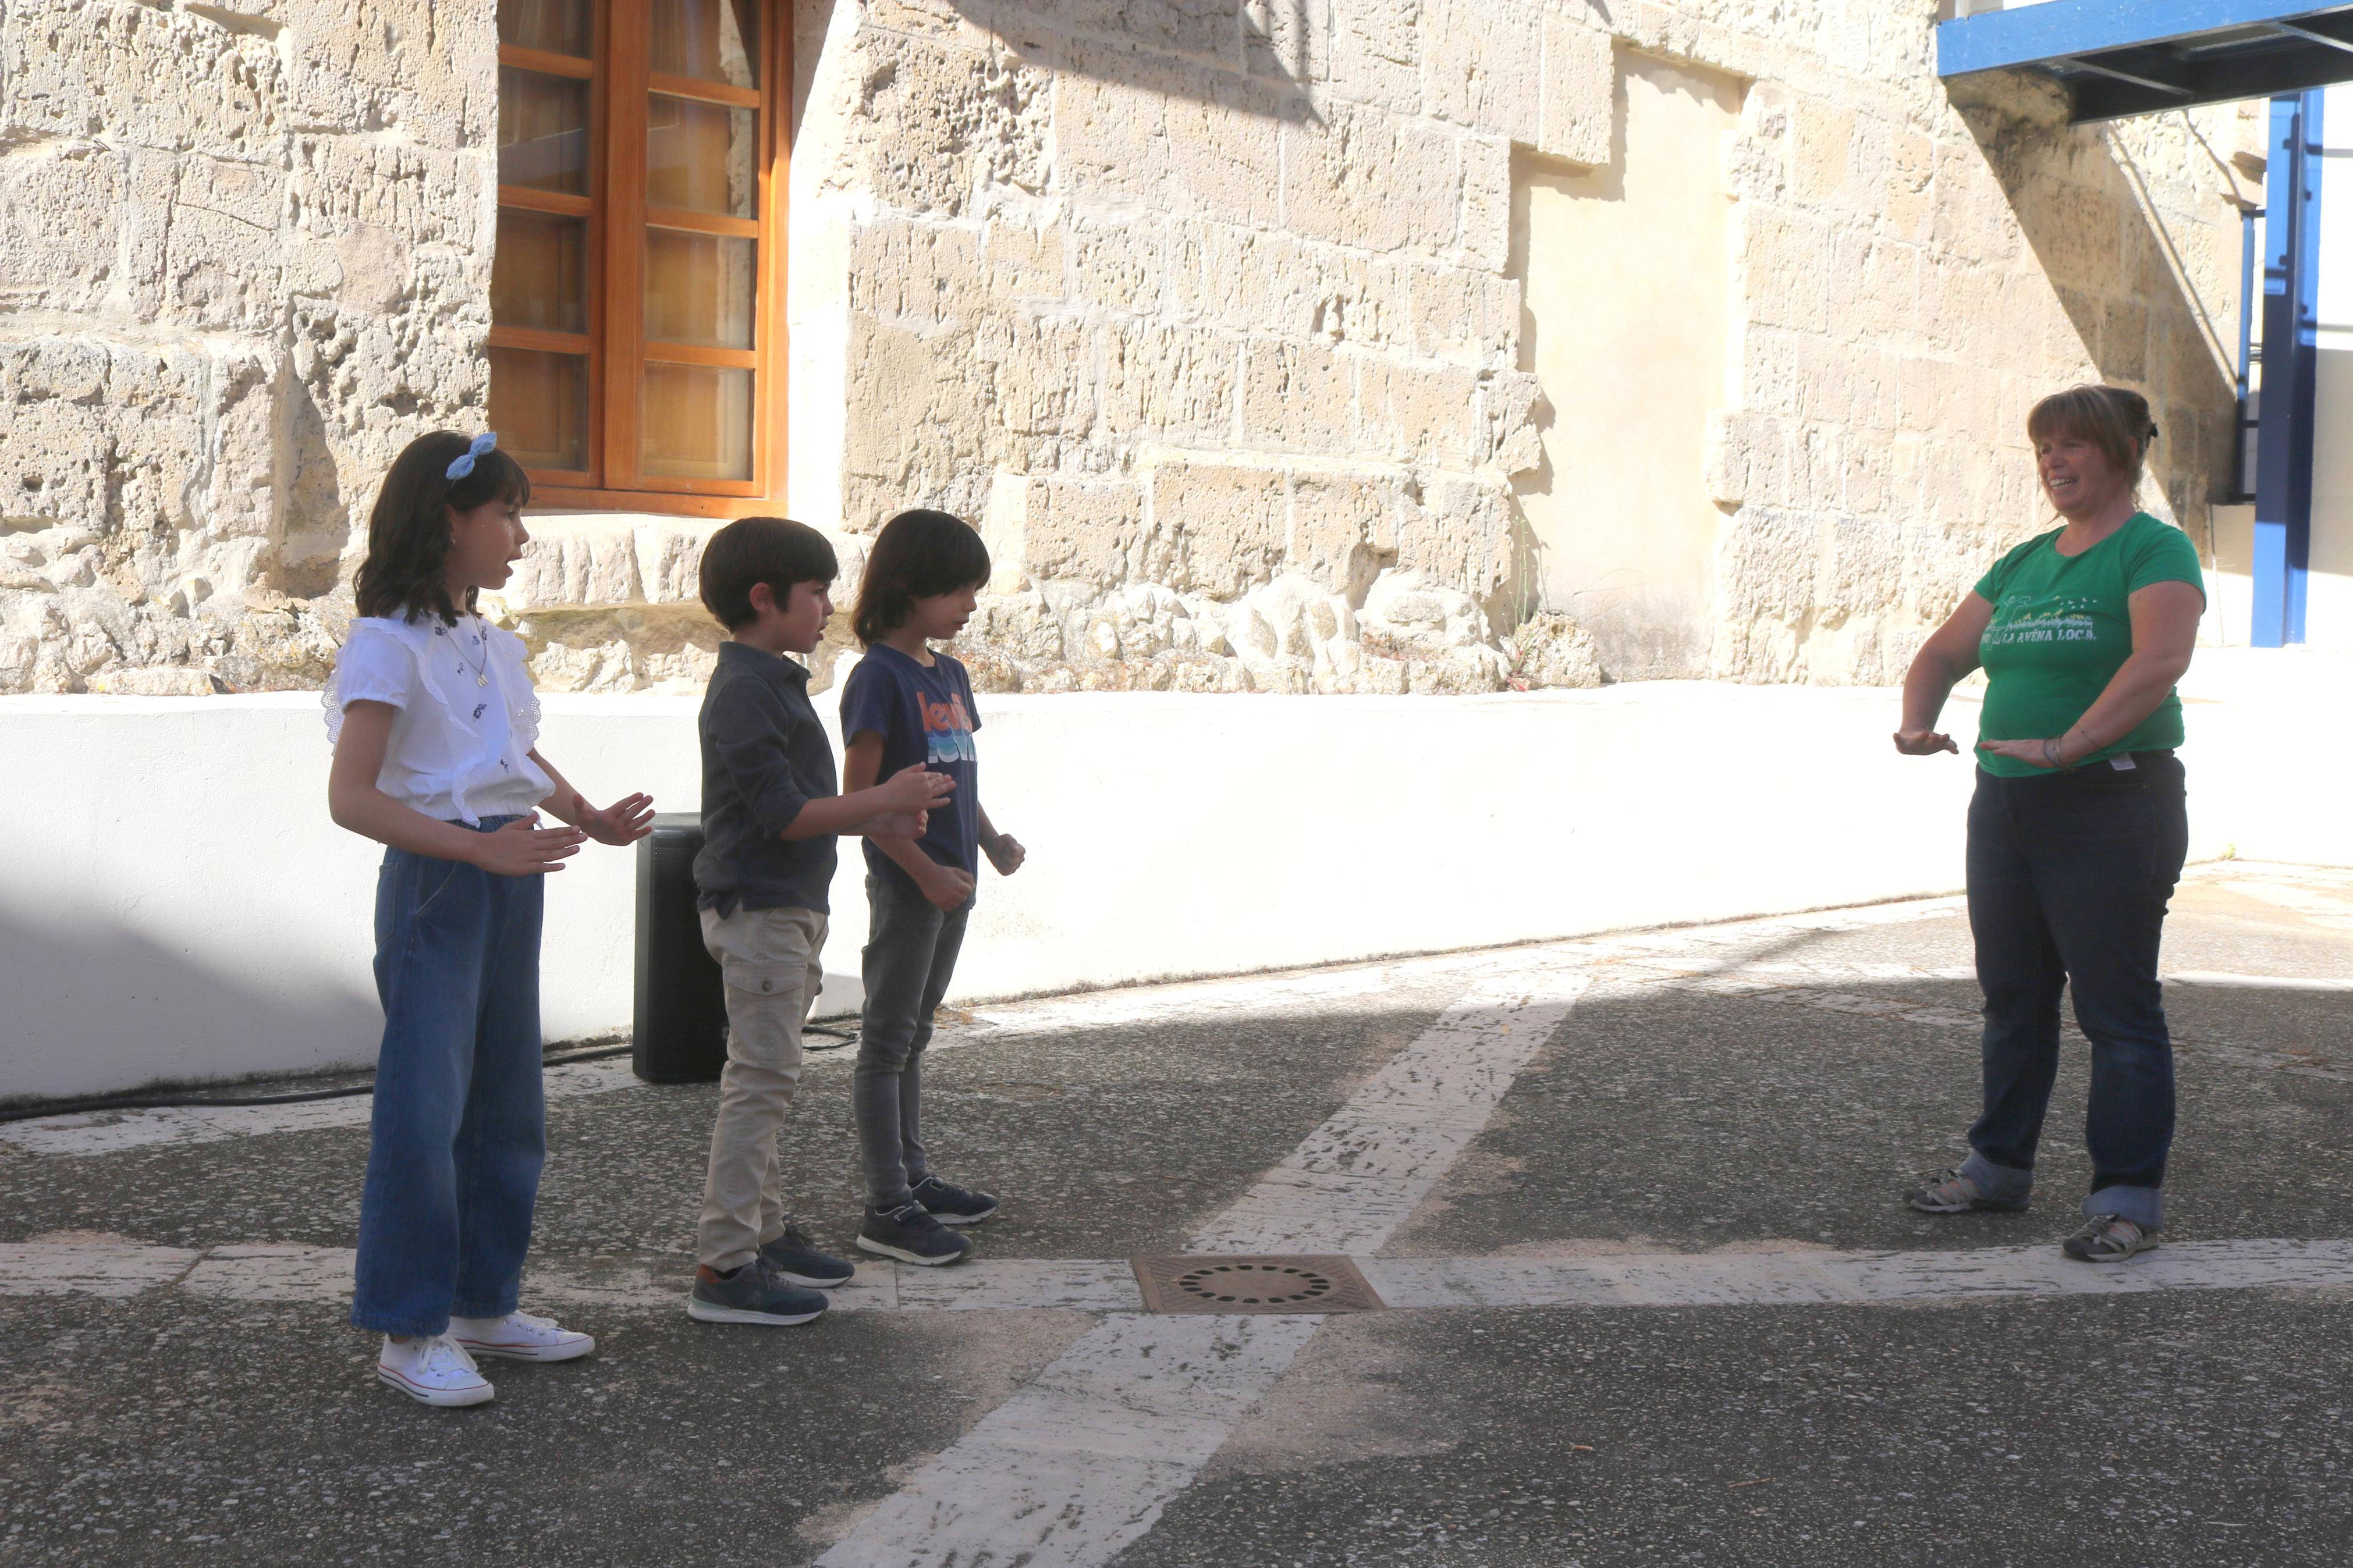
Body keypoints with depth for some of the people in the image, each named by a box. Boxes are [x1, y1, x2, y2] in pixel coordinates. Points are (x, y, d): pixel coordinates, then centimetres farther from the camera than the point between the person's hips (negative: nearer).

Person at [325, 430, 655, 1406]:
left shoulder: (492, 645, 12)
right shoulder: (388, 645, -12)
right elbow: (351, 798, -18)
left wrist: (594, 819, 9)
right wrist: (482, 848, -27)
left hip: (510, 883, 8)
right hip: (436, 885, -8)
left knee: (505, 1109, 13)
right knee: (423, 1111, -5)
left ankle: (485, 1304, 25)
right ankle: (410, 1332, 5)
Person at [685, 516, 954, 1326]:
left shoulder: (775, 682, 15)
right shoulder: (744, 692, -18)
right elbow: (784, 815, -22)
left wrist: (882, 820, 11)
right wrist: (887, 798, -17)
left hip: (785, 910, 11)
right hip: (758, 911, -11)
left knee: (765, 1079, 16)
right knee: (761, 1078, -8)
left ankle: (764, 1232, 26)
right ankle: (723, 1268, -5)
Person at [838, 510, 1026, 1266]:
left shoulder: (950, 675, 13)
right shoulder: (879, 675, -14)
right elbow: (859, 794, -17)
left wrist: (990, 839, 5)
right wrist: (925, 870, -20)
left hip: (950, 882, 9)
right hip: (906, 883, -8)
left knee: (913, 1034, 18)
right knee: (887, 1040, -1)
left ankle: (915, 1177, 28)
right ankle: (886, 1208, 3)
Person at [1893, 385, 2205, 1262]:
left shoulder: (2153, 550, -7)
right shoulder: (2023, 564, 16)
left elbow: (2161, 657, -23)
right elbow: (1944, 653, 20)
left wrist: (2070, 743, -31)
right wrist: (1916, 724, 0)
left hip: (2112, 805, -8)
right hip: (2005, 803, 8)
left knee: (2118, 1007, -4)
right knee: (2012, 998, 15)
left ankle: (2130, 1199, 2)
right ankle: (1999, 1167, 26)